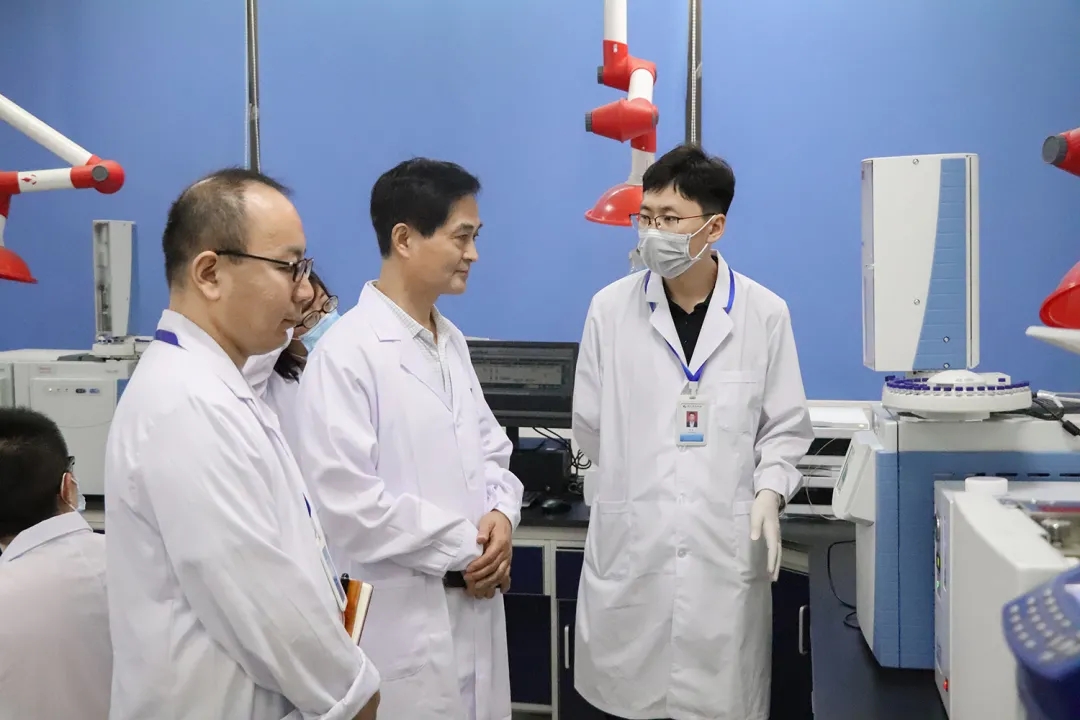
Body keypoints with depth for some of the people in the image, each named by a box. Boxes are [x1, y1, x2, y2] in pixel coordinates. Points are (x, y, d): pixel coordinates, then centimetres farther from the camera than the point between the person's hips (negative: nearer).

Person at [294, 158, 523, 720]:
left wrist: (501, 514, -5)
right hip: (400, 619, -7)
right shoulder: (347, 352, -16)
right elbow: (346, 499, -21)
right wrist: (463, 547, -14)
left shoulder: (451, 341, 10)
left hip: (473, 604, 7)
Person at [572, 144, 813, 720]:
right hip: (630, 544, 0)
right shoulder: (610, 308, -2)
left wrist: (769, 491, -9)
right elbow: (590, 424, 7)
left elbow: (786, 426, 6)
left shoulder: (764, 314, -1)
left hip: (725, 545, 0)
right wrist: (639, 482, 10)